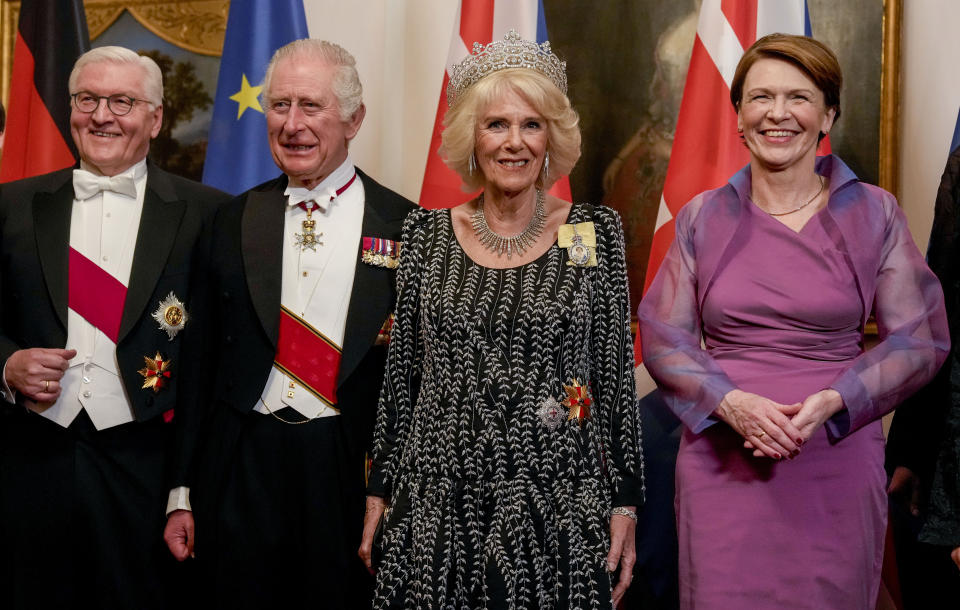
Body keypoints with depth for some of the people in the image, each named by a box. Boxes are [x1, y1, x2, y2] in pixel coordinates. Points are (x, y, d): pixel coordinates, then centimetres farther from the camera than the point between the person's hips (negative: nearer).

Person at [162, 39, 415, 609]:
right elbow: (201, 359, 8)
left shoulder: (407, 226, -1)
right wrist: (183, 492, 7)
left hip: (356, 475, -2)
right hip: (243, 471, 2)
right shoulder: (233, 221, 6)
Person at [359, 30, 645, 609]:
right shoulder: (427, 233, 3)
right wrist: (380, 492, 7)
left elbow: (615, 372, 1)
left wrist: (625, 502, -2)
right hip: (438, 502, 1)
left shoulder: (595, 231, 0)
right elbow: (401, 373, 8)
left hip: (558, 502, -1)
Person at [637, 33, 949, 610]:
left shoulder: (874, 213, 2)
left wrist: (830, 403, -15)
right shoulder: (703, 217, 5)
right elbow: (663, 336, 3)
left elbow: (920, 338, 1)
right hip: (722, 468, 1)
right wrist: (731, 403, -15)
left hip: (837, 469, 0)